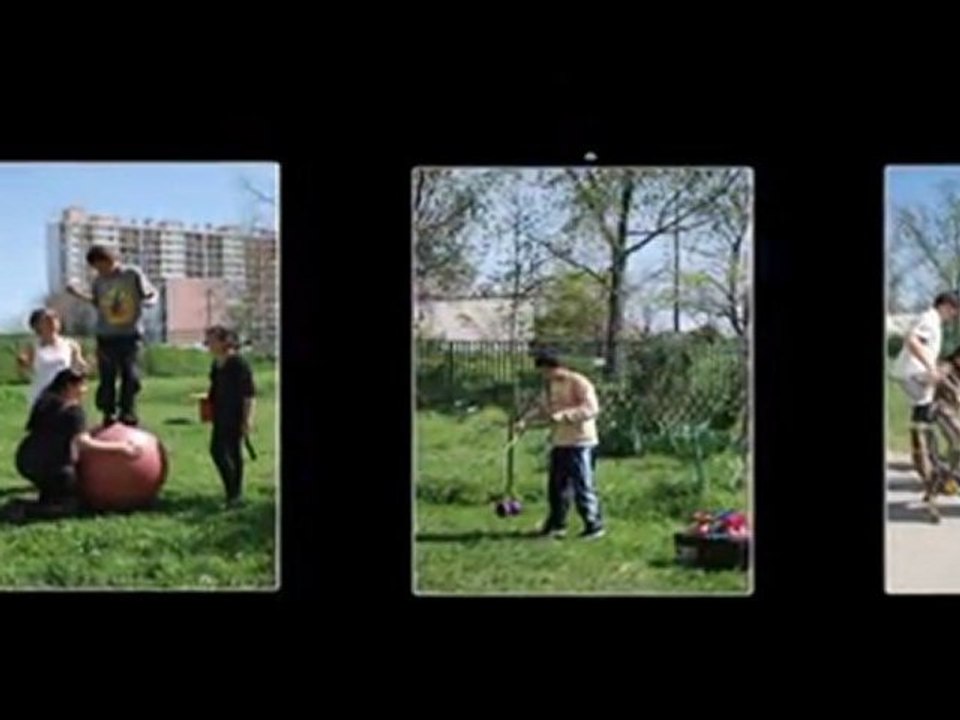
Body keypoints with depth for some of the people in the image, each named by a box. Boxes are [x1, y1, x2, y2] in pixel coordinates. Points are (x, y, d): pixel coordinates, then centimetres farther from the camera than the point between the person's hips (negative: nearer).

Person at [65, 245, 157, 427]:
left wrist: (148, 301, -20)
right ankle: (108, 414, 11)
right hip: (106, 335, 3)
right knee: (107, 377, 3)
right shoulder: (99, 281, 6)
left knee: (130, 374, -3)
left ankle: (128, 412, 8)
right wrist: (79, 295, 8)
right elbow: (97, 303, 18)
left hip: (130, 334, -2)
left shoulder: (133, 274, -3)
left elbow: (151, 295, 1)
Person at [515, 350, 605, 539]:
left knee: (583, 486, -6)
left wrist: (564, 415, -28)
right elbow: (543, 408, 18)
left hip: (580, 443, -8)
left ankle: (594, 525, 3)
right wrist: (525, 419, 1)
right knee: (556, 486, 13)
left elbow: (591, 409, -22)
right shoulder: (552, 385, 13)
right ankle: (556, 524, 24)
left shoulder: (579, 383, -13)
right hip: (559, 443, 8)